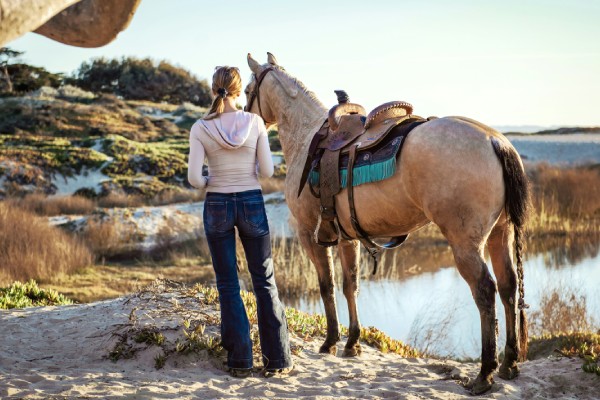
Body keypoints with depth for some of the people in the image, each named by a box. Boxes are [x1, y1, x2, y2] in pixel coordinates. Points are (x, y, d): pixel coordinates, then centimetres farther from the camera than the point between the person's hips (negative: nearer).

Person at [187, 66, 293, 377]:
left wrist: (210, 183, 8)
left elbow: (194, 178, -13)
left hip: (217, 205, 0)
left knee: (227, 285, 9)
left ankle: (240, 360, 10)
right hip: (252, 202, 1)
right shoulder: (255, 122, -7)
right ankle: (277, 360, 11)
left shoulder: (201, 128, -9)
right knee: (265, 282, 10)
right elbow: (267, 171, -6)